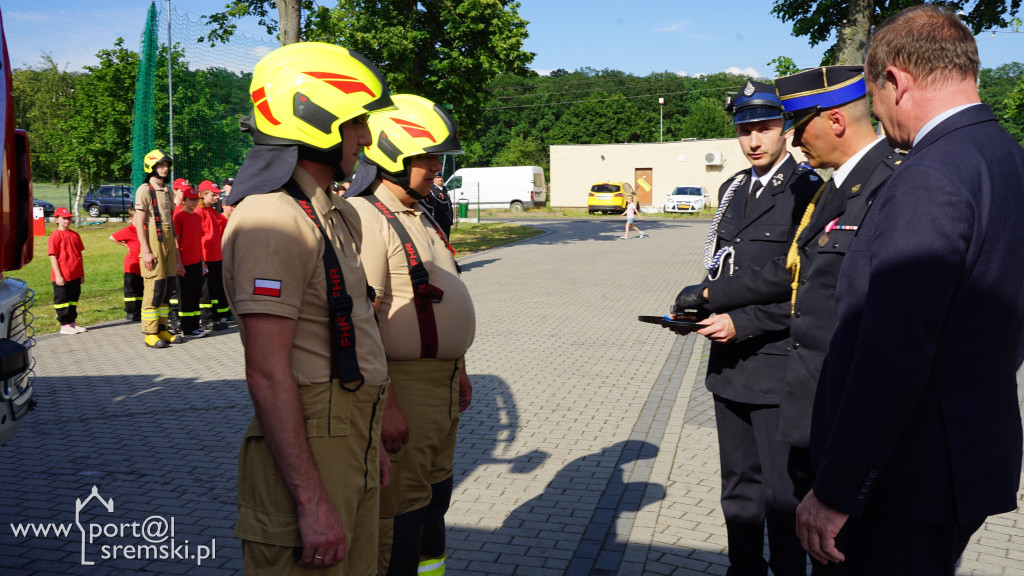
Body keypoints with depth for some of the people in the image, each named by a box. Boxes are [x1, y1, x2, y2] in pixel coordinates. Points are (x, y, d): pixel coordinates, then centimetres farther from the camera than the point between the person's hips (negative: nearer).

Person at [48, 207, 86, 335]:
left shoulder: (75, 235, 9)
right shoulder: (55, 236, -9)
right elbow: (53, 257, -11)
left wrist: (82, 274, 14)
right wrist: (58, 275, -15)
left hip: (75, 276, 6)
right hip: (62, 277, -6)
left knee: (73, 300, 13)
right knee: (62, 300, 4)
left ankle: (72, 323, 22)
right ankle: (64, 325, 9)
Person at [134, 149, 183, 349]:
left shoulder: (167, 191, 17)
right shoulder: (145, 190, -6)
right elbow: (139, 223, -11)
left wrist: (175, 248, 18)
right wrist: (145, 251, -18)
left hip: (168, 240, 7)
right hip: (153, 240, -7)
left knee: (166, 287, 8)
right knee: (154, 287, -9)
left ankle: (162, 329, 16)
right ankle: (149, 333, -4)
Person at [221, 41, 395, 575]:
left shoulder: (332, 215, 14)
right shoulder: (272, 219, -18)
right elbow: (267, 374, -23)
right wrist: (312, 502, -23)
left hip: (351, 443, 9)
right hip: (307, 449, -9)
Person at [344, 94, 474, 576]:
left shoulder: (422, 217, 14)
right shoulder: (365, 219, -18)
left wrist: (459, 369, 21)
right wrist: (385, 404, -25)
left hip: (442, 383, 10)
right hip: (401, 385, -10)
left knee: (435, 495, 22)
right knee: (401, 510, 1)